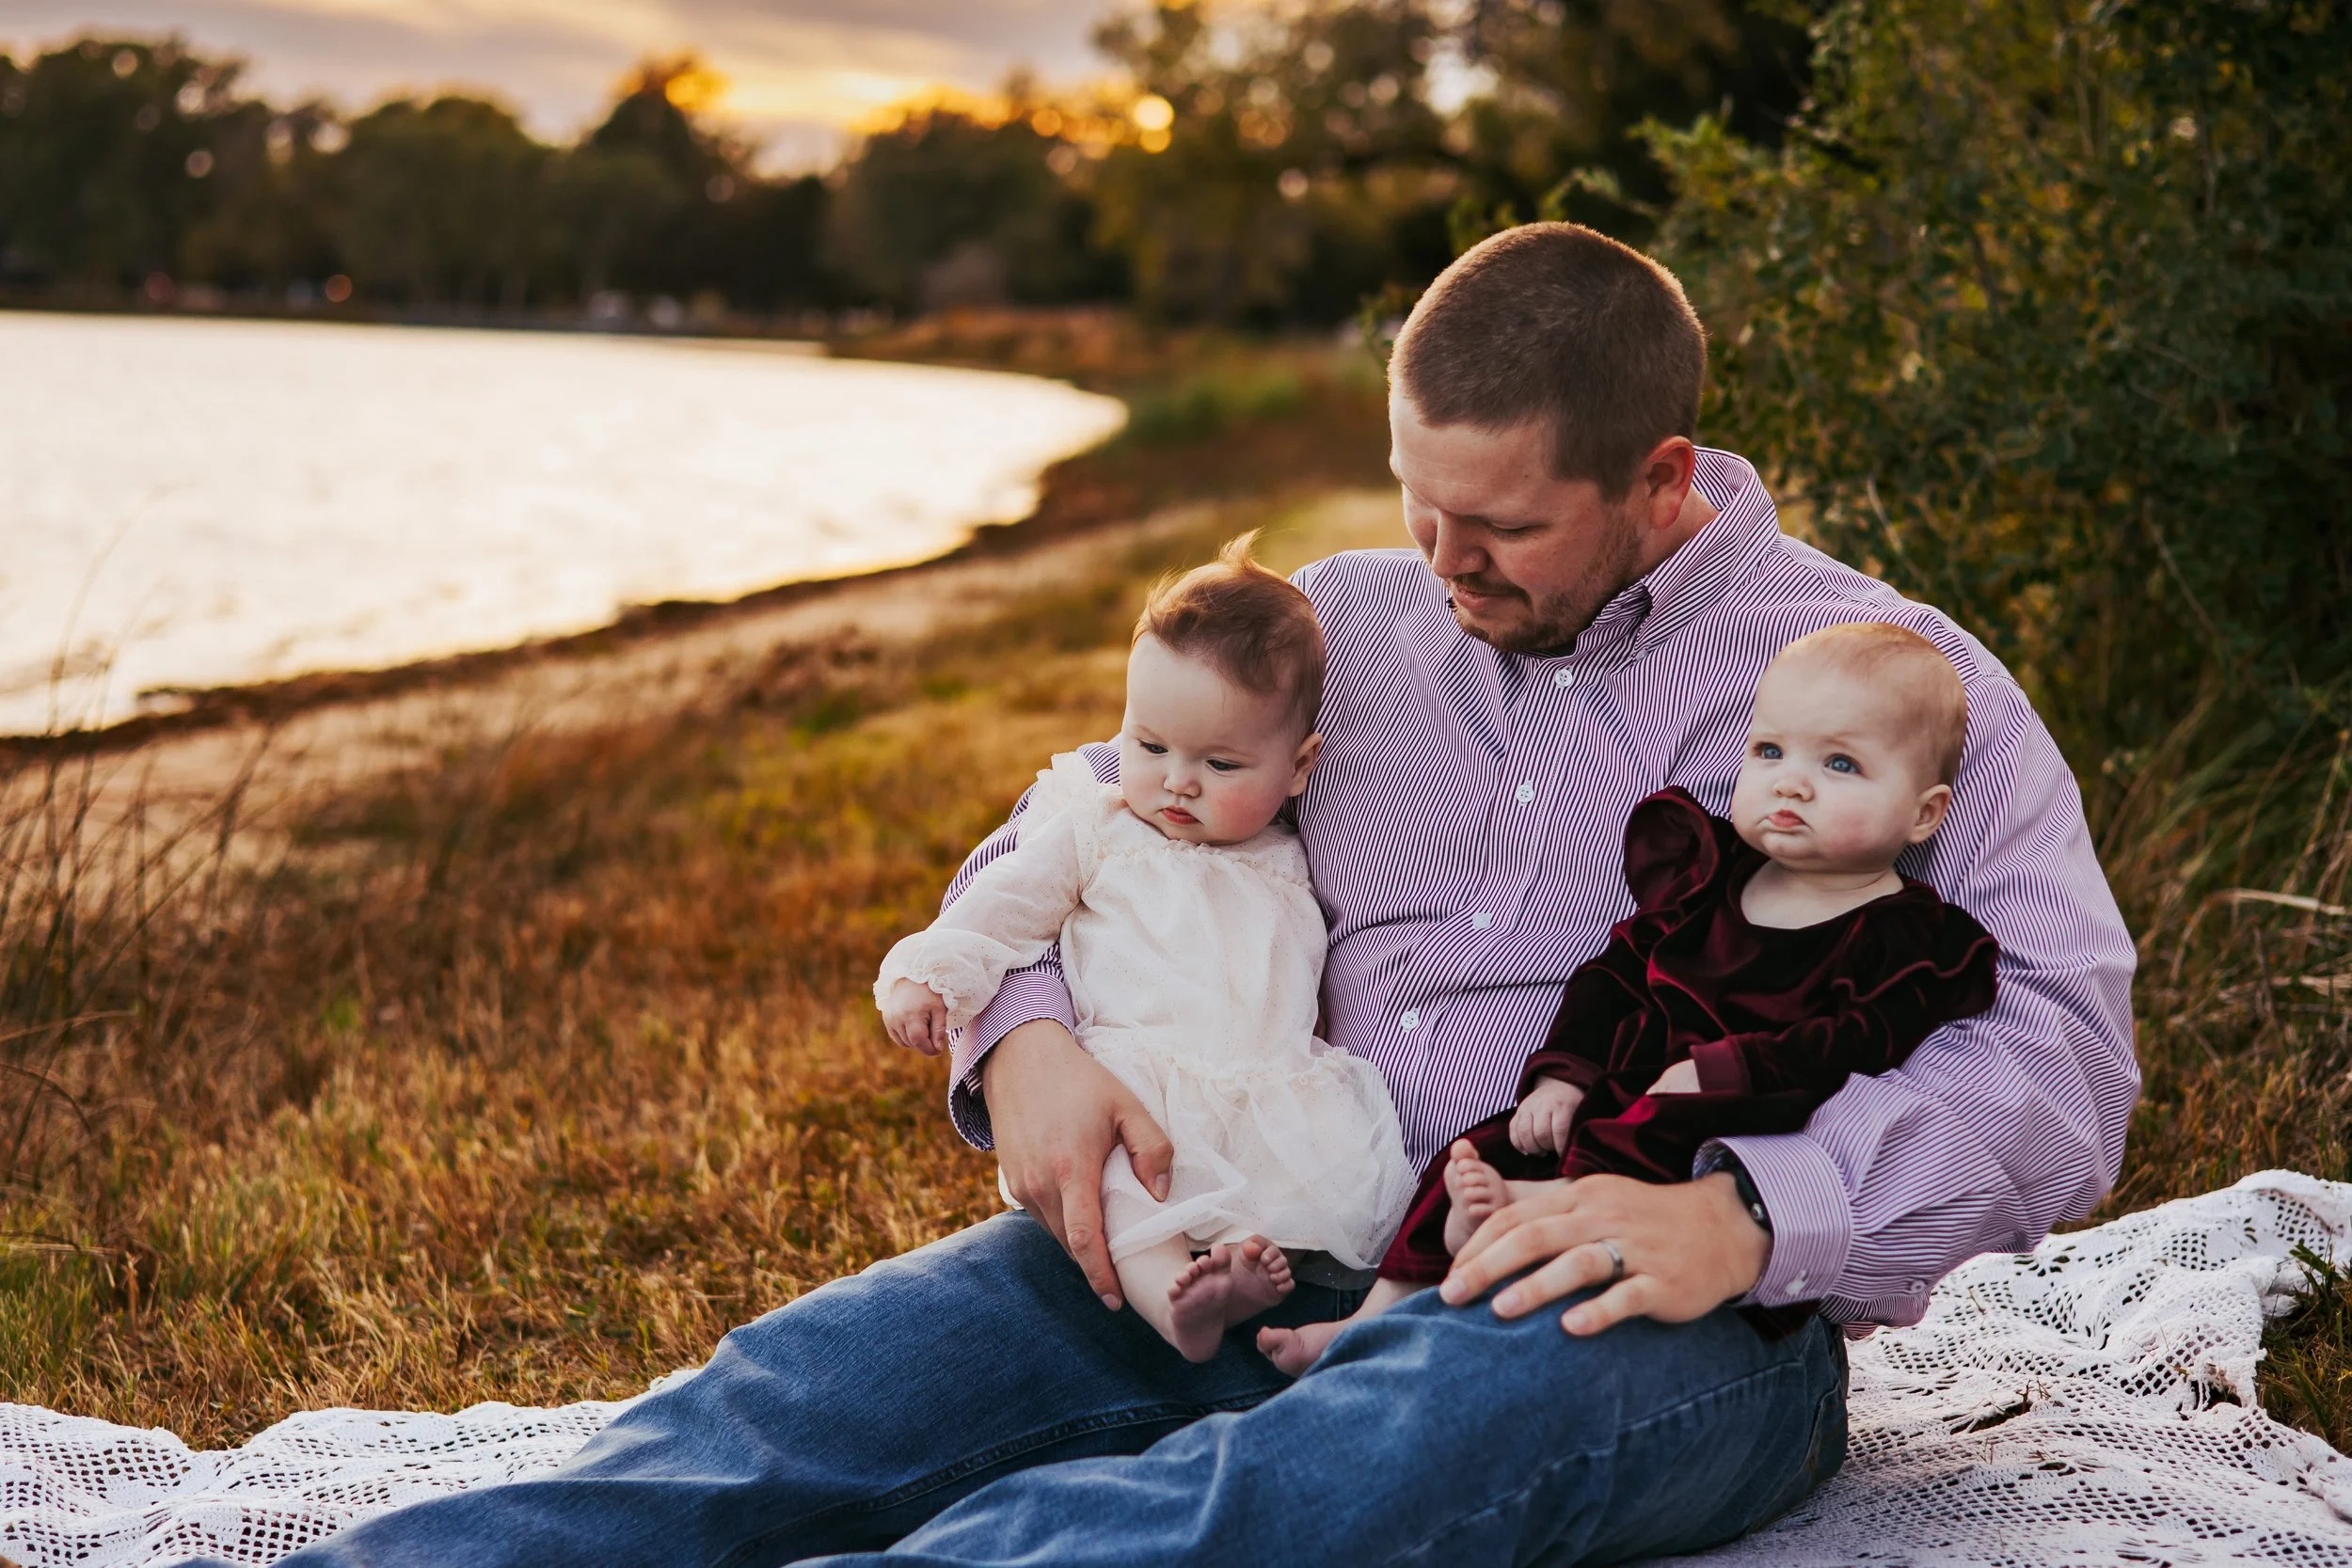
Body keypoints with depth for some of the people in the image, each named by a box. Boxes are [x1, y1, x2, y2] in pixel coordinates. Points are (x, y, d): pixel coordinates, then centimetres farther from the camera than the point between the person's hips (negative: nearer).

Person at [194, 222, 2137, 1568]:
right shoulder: (1352, 623, 15)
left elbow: (2062, 1055, -8)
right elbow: (1062, 848, 18)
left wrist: (1746, 1215, -24)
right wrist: (1029, 1040, -5)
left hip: (1669, 1320, -4)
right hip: (1281, 1243, 4)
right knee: (807, 1387, -21)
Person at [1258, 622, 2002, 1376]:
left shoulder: (1906, 938, -3)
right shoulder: (1708, 876, 16)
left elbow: (1857, 1043, -16)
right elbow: (1617, 969, 19)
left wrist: (1721, 1070, -23)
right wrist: (1563, 1074, 5)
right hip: (1619, 1106, 6)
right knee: (1490, 1146, -7)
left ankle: (1532, 1203, -50)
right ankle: (1376, 1321, -6)